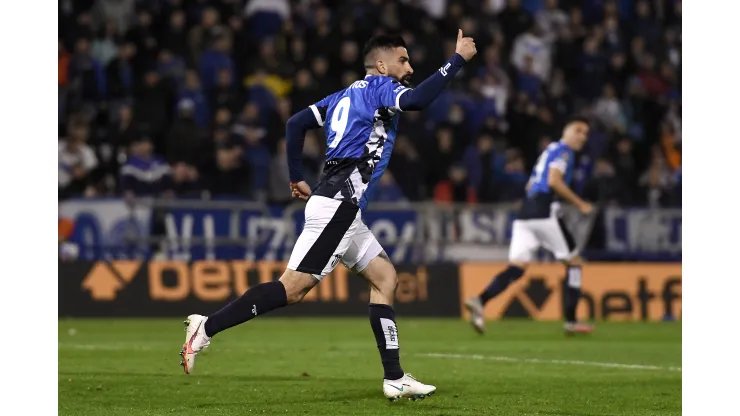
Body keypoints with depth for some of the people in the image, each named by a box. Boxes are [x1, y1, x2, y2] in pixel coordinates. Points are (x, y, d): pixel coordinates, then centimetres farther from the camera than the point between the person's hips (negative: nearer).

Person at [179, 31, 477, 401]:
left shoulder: (345, 96, 21)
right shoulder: (378, 87, -2)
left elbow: (296, 123, 18)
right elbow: (417, 100, -21)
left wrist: (297, 179, 22)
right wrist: (458, 59, -14)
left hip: (342, 210, 10)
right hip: (338, 205, -10)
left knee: (384, 277, 12)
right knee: (293, 288, -14)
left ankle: (394, 379, 8)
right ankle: (207, 327, -16)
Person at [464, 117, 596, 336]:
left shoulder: (549, 150, 27)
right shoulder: (563, 151, -1)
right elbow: (554, 180, -16)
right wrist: (579, 204, -10)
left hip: (525, 213, 8)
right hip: (544, 213, -8)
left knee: (516, 267, -3)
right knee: (574, 262, 5)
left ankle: (479, 301, -25)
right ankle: (571, 321, 4)